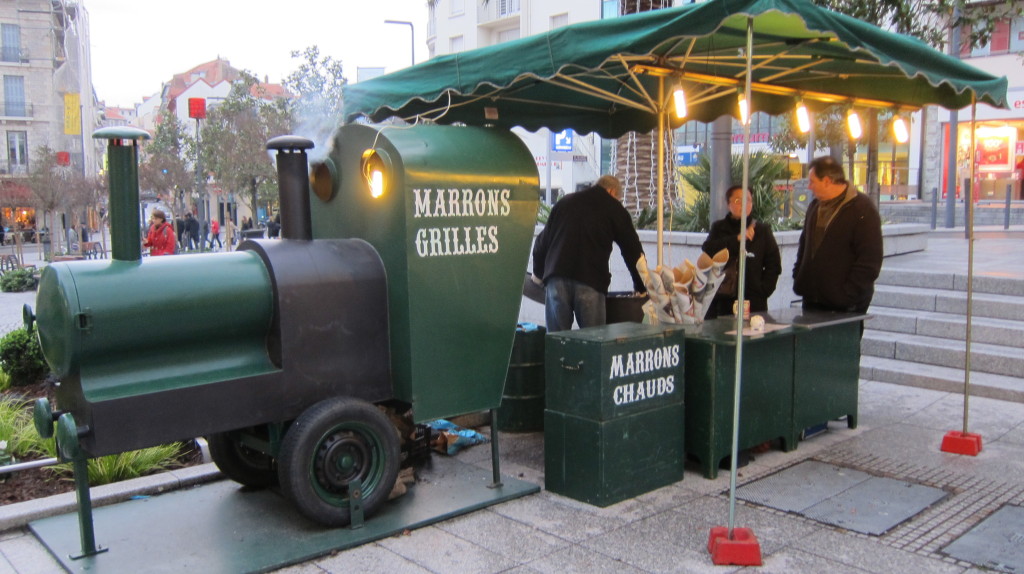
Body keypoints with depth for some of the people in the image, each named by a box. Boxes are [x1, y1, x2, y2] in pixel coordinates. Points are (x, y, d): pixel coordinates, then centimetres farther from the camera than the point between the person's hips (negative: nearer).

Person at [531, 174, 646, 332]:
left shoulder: (564, 202, 21)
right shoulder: (615, 209, 11)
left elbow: (542, 241, 24)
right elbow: (633, 250, 13)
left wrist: (538, 273, 37)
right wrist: (641, 287, 23)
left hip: (556, 279, 3)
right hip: (591, 283, -3)